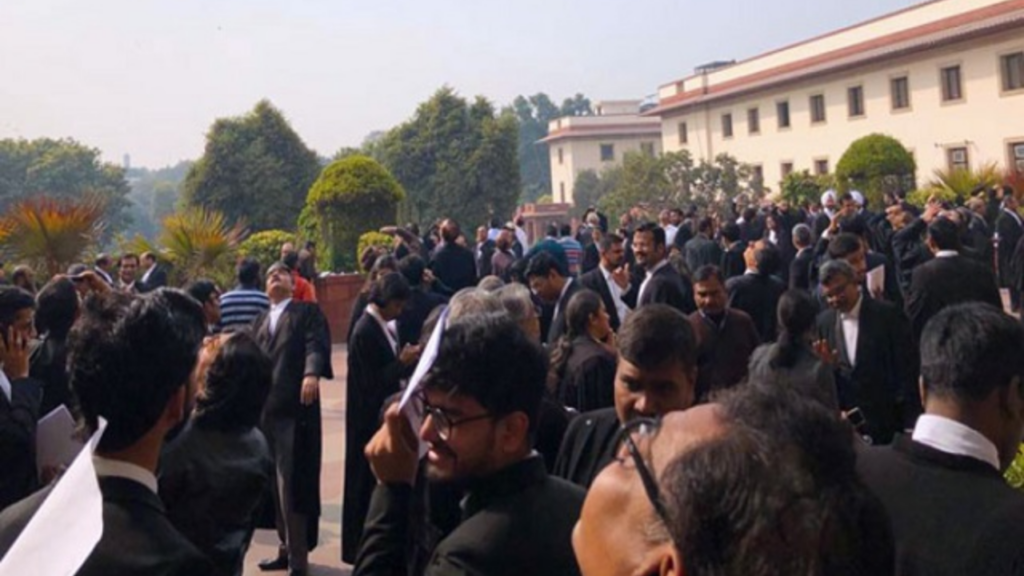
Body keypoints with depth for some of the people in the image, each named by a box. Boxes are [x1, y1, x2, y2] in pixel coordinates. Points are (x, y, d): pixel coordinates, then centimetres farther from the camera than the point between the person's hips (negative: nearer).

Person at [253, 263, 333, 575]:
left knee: (293, 482, -6)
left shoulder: (308, 312, 5)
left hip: (295, 407, -6)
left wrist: (312, 373, -30)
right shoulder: (261, 320, 23)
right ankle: (286, 548, 22)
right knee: (275, 482, 11)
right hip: (265, 407, 6)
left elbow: (316, 344, -12)